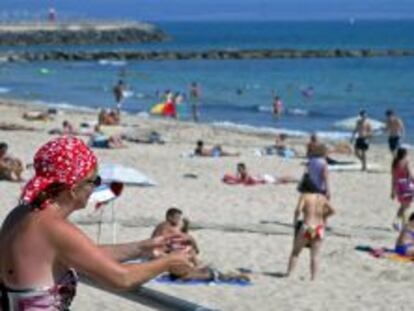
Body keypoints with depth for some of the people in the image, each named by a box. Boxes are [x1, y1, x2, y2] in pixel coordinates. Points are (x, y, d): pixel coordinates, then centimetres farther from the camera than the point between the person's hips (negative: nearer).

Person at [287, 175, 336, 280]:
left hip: (306, 228, -3)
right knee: (315, 256, 7)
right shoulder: (322, 198, 10)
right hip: (319, 229, 3)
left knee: (295, 252, 11)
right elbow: (332, 211, 7)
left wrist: (295, 221, -1)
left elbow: (298, 210, -16)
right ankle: (313, 278, 0)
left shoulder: (304, 196, -2)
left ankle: (288, 275, 8)